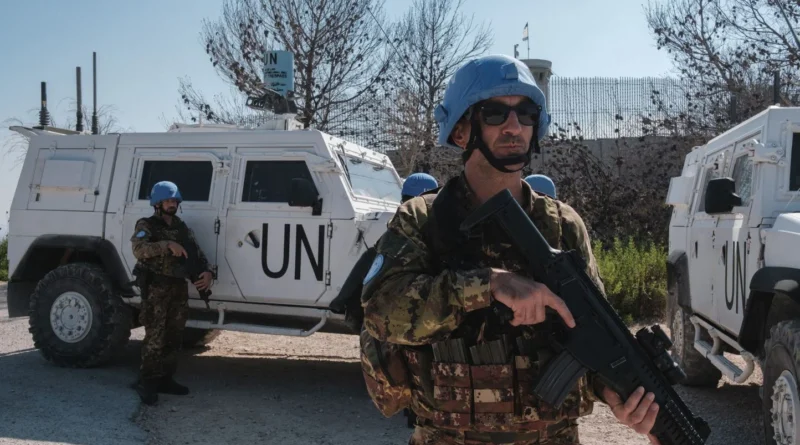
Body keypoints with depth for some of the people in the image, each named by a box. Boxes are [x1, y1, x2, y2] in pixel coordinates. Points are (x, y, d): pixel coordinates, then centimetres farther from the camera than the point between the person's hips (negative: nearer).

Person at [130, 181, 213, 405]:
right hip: (156, 288, -6)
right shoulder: (146, 225, -3)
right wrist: (168, 245, -33)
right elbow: (139, 249, -22)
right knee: (155, 339, -8)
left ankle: (165, 379, 21)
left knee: (173, 337, 11)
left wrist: (207, 272, -8)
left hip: (179, 288, 6)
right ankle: (147, 382, 0)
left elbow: (197, 253, 11)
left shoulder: (182, 228, 15)